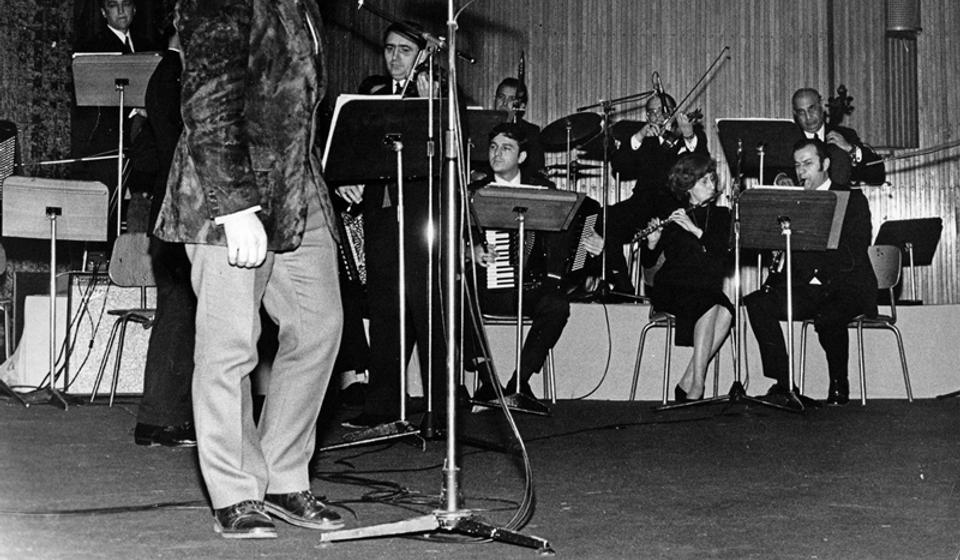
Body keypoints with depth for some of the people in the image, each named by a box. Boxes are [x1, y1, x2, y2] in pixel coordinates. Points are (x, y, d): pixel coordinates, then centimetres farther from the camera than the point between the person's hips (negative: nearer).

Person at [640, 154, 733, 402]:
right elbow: (648, 263, 3)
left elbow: (724, 254, -5)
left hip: (708, 287, 3)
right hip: (672, 288, -3)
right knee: (710, 306, -34)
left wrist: (696, 230, -18)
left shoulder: (720, 215, 14)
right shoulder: (672, 216, 6)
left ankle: (688, 384, -25)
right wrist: (652, 244, -20)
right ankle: (697, 386, -33)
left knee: (726, 311, -32)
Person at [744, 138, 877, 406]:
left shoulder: (853, 199, 3)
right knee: (757, 303, -19)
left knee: (827, 316, -36)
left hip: (846, 287, -5)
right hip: (805, 289, 5)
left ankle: (839, 385, -12)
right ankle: (783, 382, -16)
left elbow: (855, 255, -12)